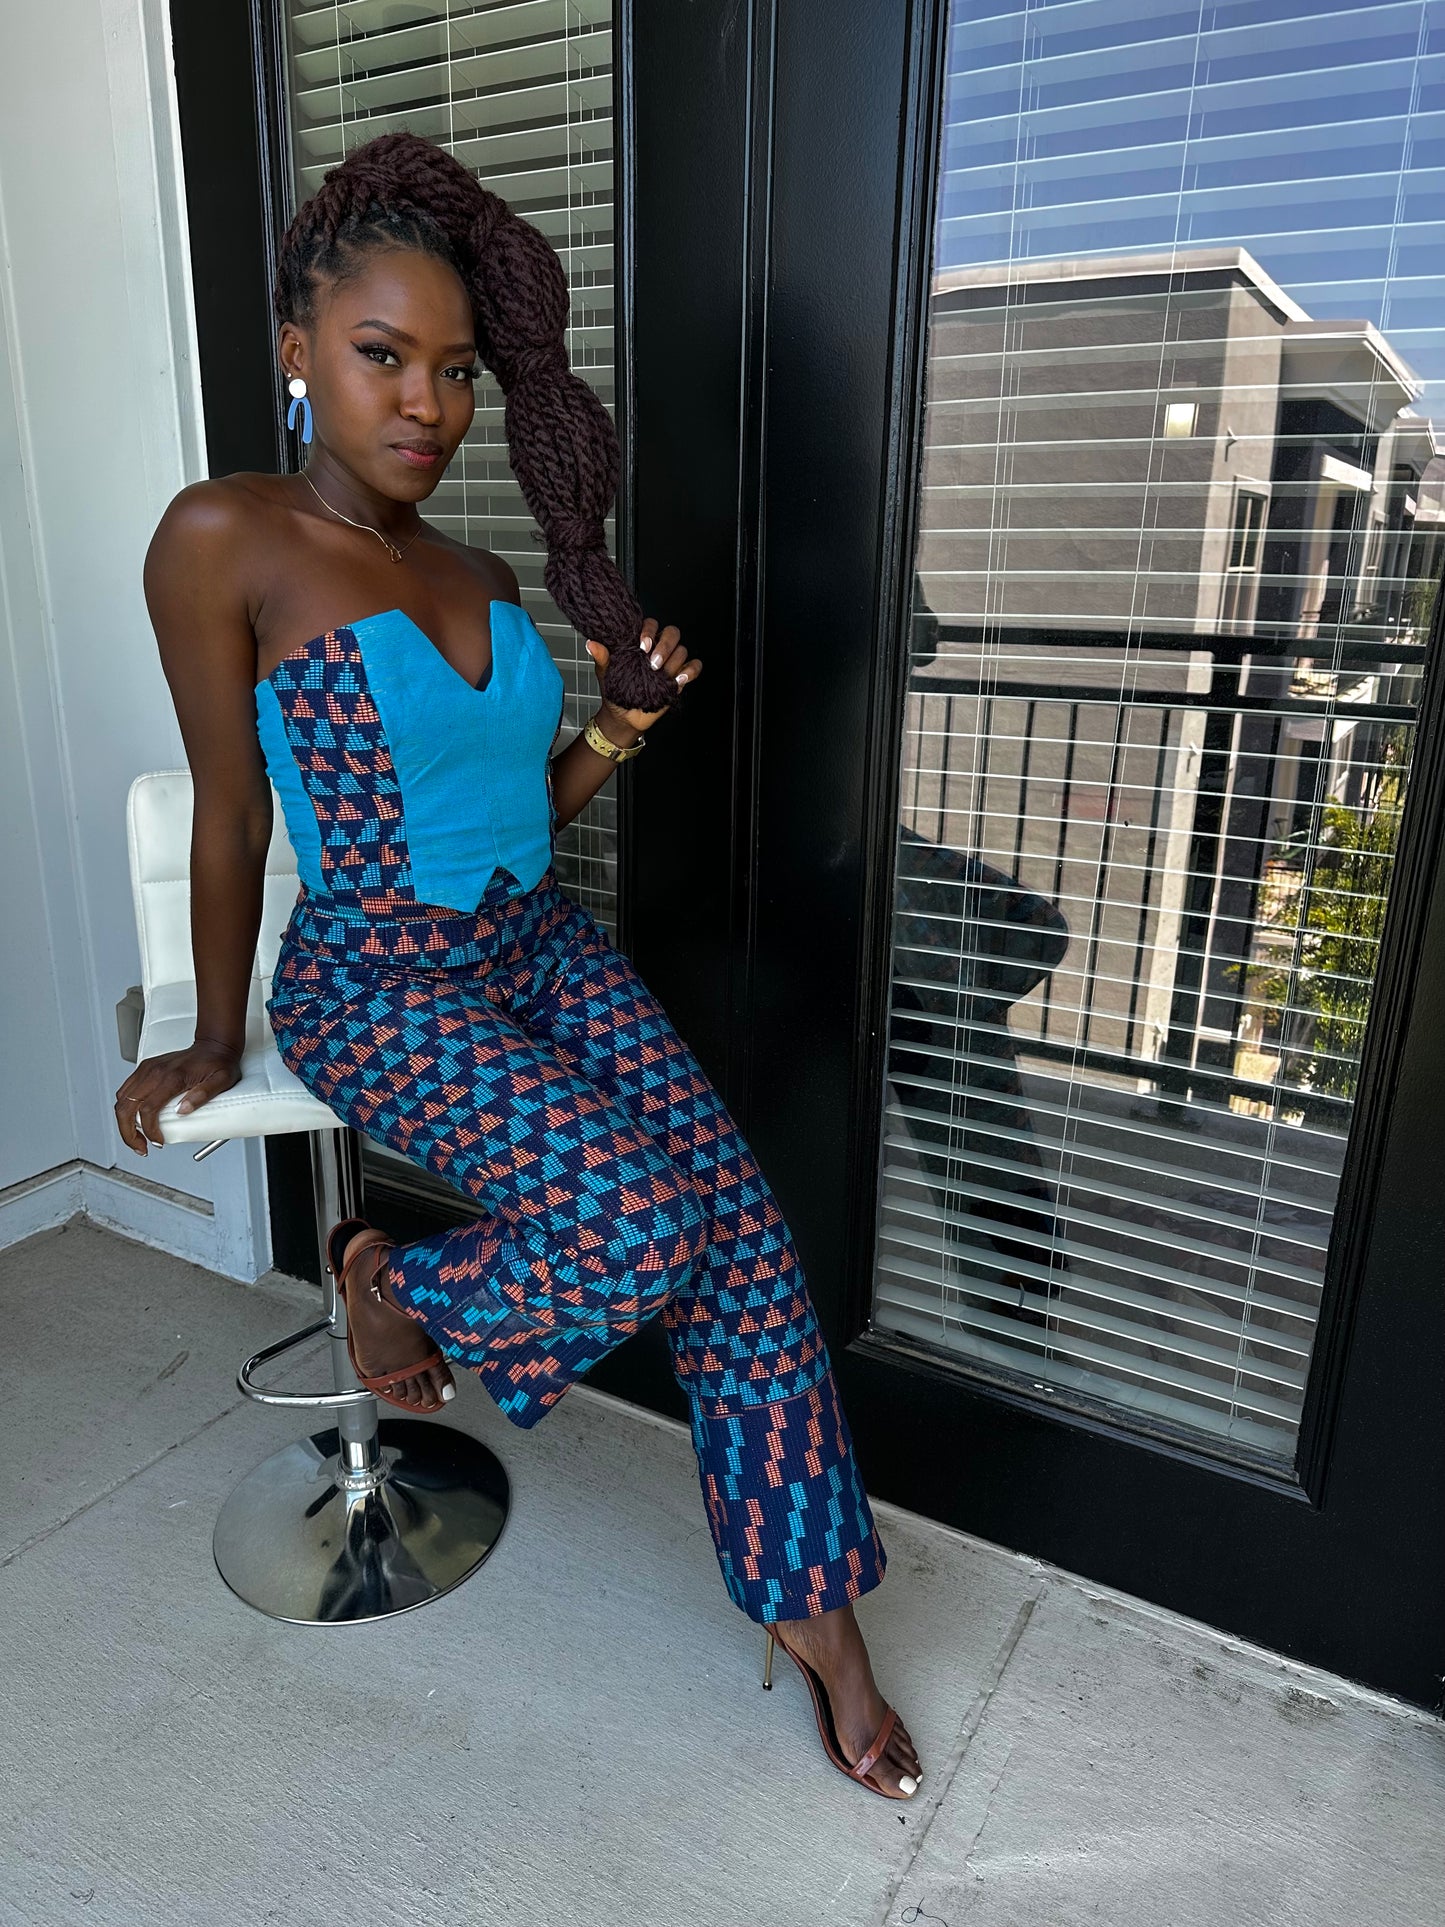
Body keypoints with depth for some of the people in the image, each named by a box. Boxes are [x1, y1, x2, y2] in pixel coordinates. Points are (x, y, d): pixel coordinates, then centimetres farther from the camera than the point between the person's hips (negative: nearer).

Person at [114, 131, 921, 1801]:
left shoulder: (483, 580, 11)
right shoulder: (227, 540, -7)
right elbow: (229, 817, -4)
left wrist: (629, 713, -1)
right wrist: (216, 1044, 3)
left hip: (544, 951, 6)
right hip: (376, 983, -5)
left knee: (745, 1235, -11)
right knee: (634, 1218, -27)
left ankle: (818, 1618, 5)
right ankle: (393, 1279, 6)